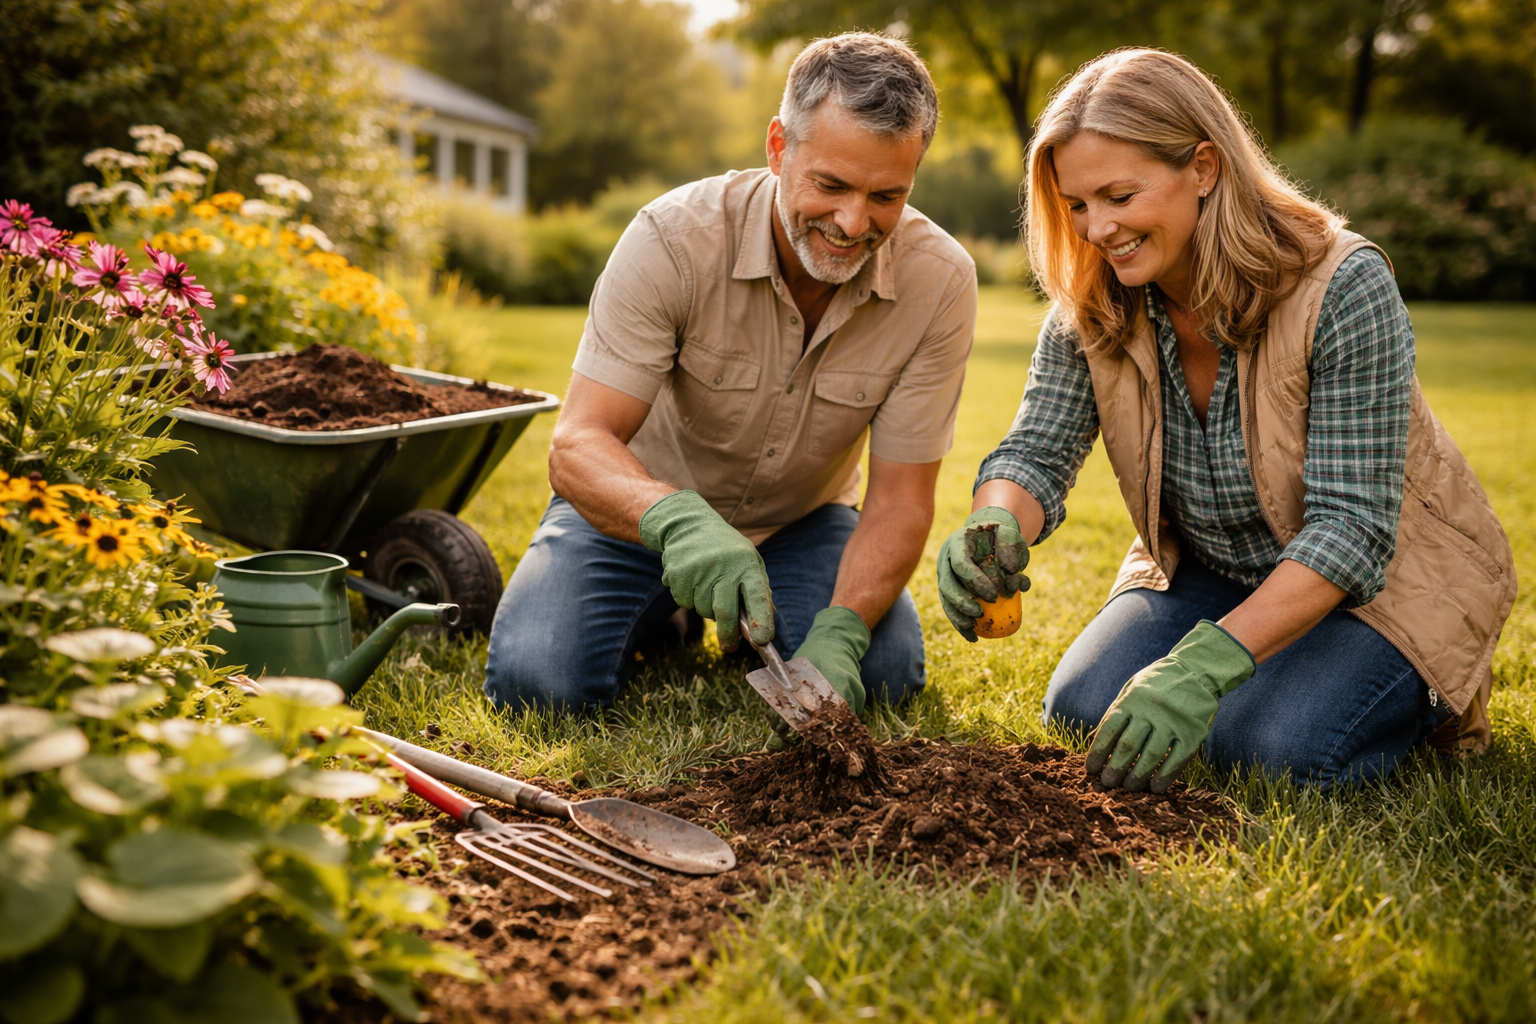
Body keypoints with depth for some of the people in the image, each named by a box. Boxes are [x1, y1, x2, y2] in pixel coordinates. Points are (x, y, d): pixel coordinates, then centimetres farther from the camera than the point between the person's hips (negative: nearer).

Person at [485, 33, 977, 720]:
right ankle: (663, 612, 13)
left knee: (887, 672, -21)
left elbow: (900, 498, -18)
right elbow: (578, 446, -33)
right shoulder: (673, 240, -28)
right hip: (643, 506, -1)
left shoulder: (940, 282, -22)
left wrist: (838, 633, -36)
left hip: (799, 518, 2)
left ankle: (752, 613, 13)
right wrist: (680, 520, -55)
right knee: (535, 680, -22)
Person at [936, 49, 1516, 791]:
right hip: (1209, 571, 5)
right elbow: (1036, 452, -14)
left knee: (1276, 746, -27)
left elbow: (1349, 528, -31)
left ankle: (1424, 689, 6)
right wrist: (994, 528, -41)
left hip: (1383, 576, -5)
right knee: (1084, 711, -15)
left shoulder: (1344, 289, -28)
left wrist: (1208, 665, -43)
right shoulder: (1091, 311, -11)